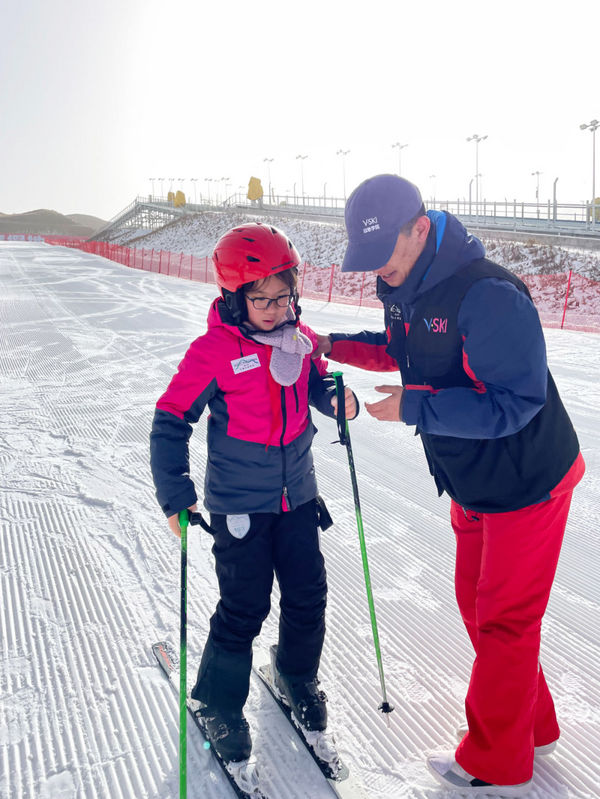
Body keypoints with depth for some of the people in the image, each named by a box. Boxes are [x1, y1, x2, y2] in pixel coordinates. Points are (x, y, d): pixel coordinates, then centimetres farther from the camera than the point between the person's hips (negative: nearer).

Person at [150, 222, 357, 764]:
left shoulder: (300, 338, -1)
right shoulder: (213, 350, -16)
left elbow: (317, 384, 16)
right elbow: (172, 421, -11)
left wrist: (338, 398, -8)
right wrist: (175, 495, -16)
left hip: (297, 495, 5)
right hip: (239, 505, -5)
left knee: (308, 595, 12)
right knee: (244, 608, 1)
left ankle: (298, 676, 40)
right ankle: (219, 704, 24)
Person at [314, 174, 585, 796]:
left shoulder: (487, 294, -29)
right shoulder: (402, 287, -1)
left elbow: (514, 402, -30)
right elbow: (400, 350, 17)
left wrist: (413, 407, -30)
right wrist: (334, 345, 2)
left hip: (525, 482, -9)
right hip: (471, 484, 9)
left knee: (503, 620, 4)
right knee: (476, 604, 19)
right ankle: (532, 728, 41)